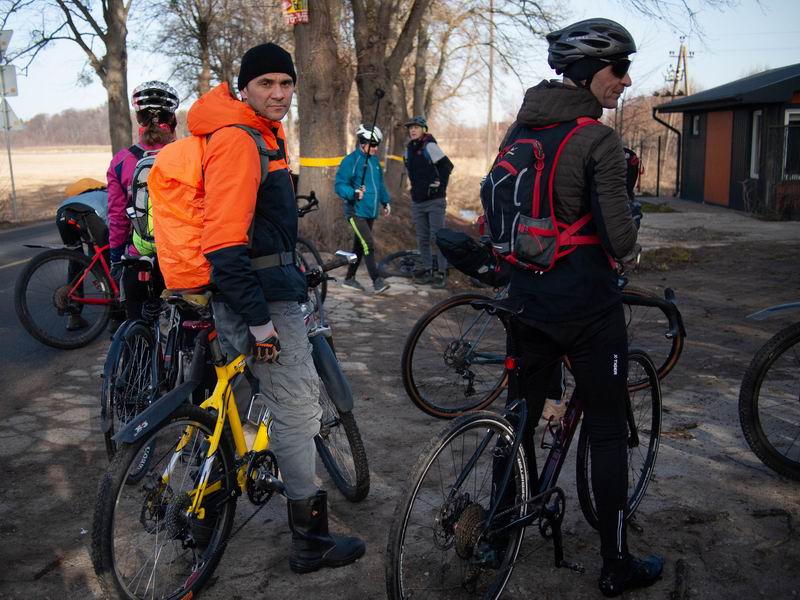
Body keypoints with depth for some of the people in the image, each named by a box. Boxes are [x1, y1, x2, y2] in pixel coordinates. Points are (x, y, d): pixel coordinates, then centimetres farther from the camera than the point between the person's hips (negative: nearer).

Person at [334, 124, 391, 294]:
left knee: (359, 246, 13)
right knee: (369, 245, -15)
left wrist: (385, 202, 21)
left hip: (370, 212, 8)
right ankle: (377, 281, -12)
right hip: (356, 212, -7)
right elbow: (340, 185, -15)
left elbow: (380, 183, 24)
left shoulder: (374, 160, 12)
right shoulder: (350, 160, -11)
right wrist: (354, 193, -30)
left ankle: (349, 278, 23)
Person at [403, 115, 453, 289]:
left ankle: (442, 273, 1)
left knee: (438, 237, -5)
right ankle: (427, 270, 19)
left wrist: (440, 185, -8)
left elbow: (447, 165, -11)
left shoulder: (429, 146, -9)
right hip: (417, 201, 7)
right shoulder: (408, 150, 12)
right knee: (422, 238, 10)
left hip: (434, 200, -7)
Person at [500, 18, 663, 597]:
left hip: (528, 303, 7)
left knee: (519, 419, 19)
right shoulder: (599, 141, -17)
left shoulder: (518, 131, 5)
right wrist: (630, 214, 2)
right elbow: (620, 242, -19)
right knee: (609, 435, 7)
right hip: (588, 309, -6)